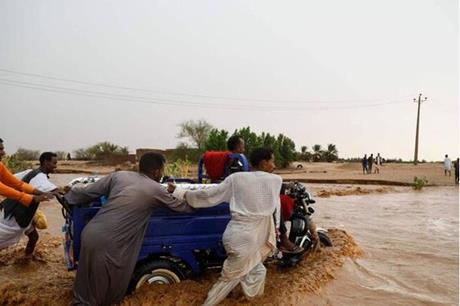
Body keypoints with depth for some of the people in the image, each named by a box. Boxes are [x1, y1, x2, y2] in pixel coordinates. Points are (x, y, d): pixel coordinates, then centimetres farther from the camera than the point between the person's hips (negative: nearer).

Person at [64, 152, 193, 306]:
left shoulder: (119, 175, 9)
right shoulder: (157, 190, -1)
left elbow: (87, 192, 13)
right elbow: (181, 207, 14)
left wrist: (67, 195, 30)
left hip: (89, 234, 6)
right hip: (109, 245, -5)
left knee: (86, 286, 25)